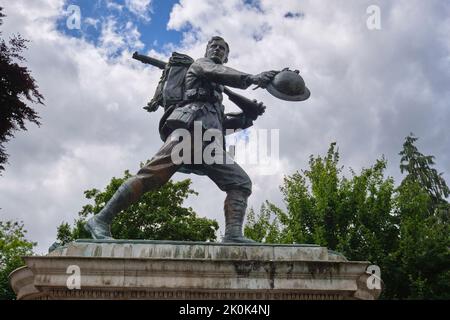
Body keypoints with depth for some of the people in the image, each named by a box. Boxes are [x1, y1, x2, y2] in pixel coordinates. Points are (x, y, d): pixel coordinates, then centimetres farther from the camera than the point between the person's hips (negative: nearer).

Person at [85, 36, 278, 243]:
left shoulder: (217, 91, 42)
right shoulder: (200, 64, 22)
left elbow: (222, 124, 36)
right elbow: (218, 72, -4)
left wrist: (248, 115, 23)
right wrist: (251, 78, -20)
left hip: (208, 142, 8)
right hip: (190, 127, -8)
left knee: (241, 182, -7)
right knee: (152, 175, -23)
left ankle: (233, 236, -25)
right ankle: (101, 221, -24)